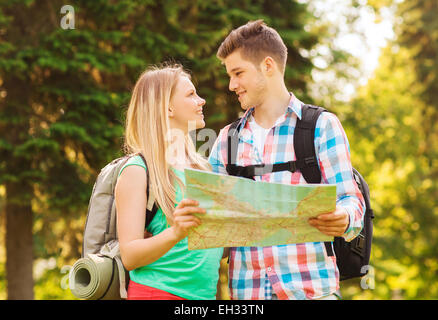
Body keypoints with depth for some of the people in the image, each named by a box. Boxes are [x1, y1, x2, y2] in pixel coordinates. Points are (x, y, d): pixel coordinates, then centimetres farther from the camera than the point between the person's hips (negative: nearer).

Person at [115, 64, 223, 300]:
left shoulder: (201, 167, 14)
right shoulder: (138, 170, -7)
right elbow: (129, 256, -13)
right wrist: (176, 233, -28)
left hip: (204, 293, 6)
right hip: (157, 292, -6)